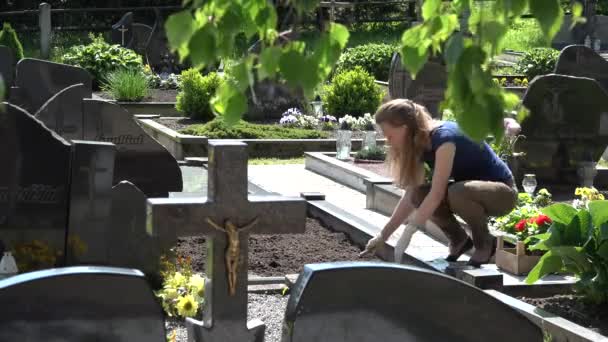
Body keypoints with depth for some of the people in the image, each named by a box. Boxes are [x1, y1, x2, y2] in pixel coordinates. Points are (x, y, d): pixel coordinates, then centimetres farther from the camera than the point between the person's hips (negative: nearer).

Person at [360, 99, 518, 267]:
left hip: (502, 192, -7)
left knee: (458, 192, -37)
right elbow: (410, 196, 0)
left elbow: (436, 194, -33)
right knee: (419, 196, -15)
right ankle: (459, 239, 6)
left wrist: (407, 234, -33)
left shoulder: (444, 137, -28)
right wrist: (383, 236, -3)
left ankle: (485, 243, -11)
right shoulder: (420, 144, -3)